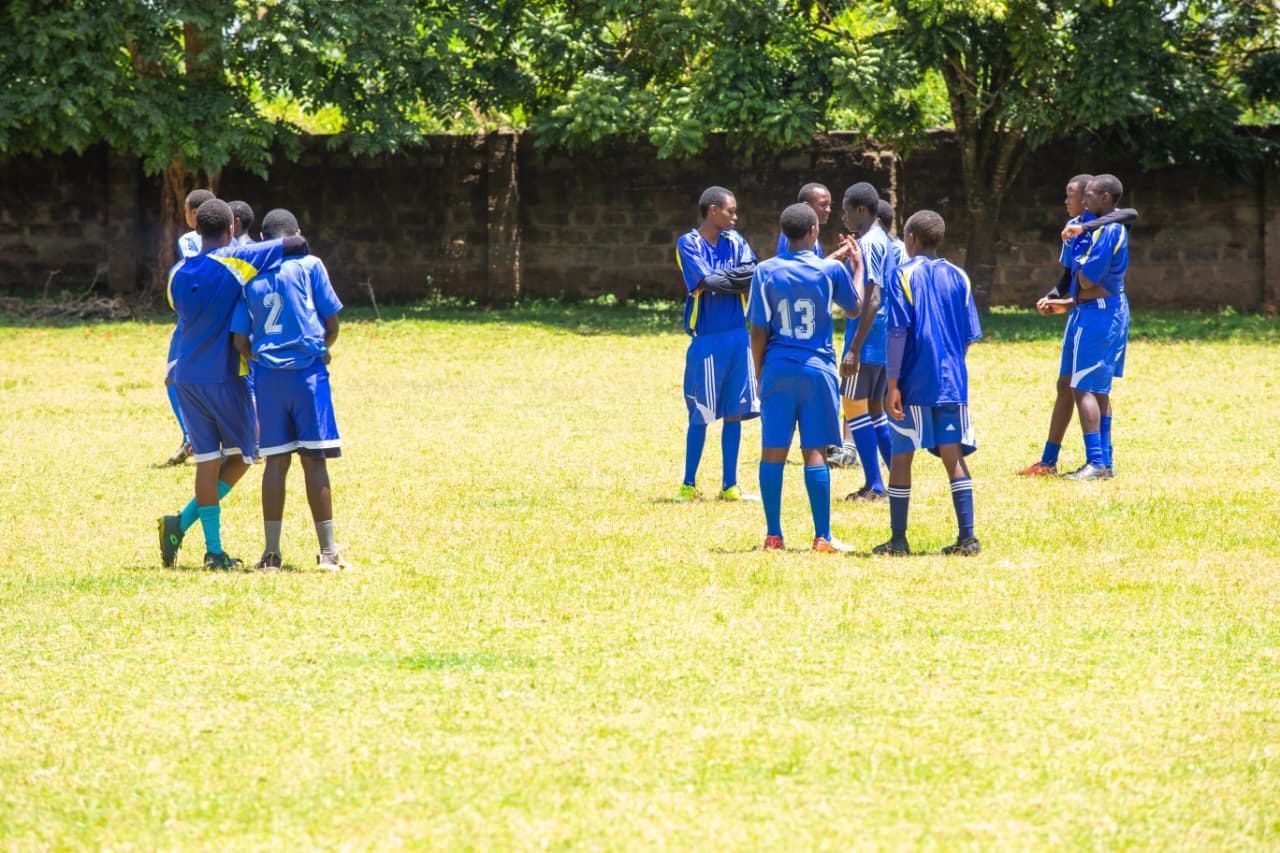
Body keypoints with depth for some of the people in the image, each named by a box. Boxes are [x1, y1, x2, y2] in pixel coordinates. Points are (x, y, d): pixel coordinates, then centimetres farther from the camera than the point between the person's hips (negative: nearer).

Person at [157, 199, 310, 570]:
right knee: (241, 456, 9)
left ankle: (214, 550, 2)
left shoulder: (177, 274, 7)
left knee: (208, 461, 8)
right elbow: (297, 245, -13)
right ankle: (184, 522, -5)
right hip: (224, 377, -5)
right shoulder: (237, 261, -10)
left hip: (187, 377, 5)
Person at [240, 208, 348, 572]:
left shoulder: (250, 277, 9)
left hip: (268, 375, 3)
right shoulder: (309, 265, 1)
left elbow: (241, 340, 7)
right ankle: (328, 552, 0)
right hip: (308, 371, -3)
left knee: (276, 461, 6)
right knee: (314, 461, -1)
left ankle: (271, 552, 4)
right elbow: (332, 323, 2)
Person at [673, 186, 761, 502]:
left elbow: (752, 275, -5)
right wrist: (735, 279, -4)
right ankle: (688, 485, 10)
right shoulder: (689, 244, -6)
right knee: (700, 415, -1)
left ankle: (729, 486, 13)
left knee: (735, 412, 6)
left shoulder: (735, 241, 9)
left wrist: (721, 279, -16)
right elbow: (707, 282, -18)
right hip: (706, 339, -5)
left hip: (737, 336, 5)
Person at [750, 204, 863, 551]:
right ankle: (822, 536, 0)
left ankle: (773, 536, 5)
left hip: (777, 369, 1)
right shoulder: (831, 270, -4)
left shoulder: (766, 272, -2)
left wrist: (760, 377, 10)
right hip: (817, 367, -1)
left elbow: (758, 333, -1)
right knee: (814, 451, 2)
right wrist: (856, 267, 28)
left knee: (773, 452, 5)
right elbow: (854, 308, 14)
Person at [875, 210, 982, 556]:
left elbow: (898, 332, -11)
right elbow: (969, 336, 9)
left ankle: (898, 539, 7)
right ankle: (967, 537, -3)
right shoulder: (958, 277, 7)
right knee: (954, 457, 4)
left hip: (914, 384, -3)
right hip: (951, 384, 4)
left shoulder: (904, 274, -5)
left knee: (902, 457, 5)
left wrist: (893, 384, -11)